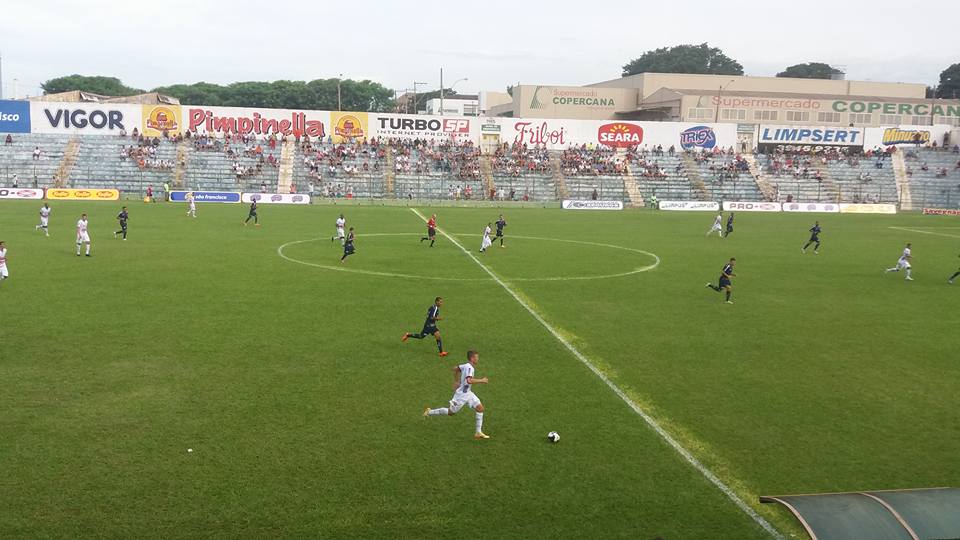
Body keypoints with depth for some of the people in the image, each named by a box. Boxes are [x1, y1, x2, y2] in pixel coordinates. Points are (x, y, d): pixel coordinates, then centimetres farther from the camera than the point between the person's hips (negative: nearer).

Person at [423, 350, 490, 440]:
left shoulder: (466, 365, 3)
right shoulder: (469, 368, -25)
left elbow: (456, 369, 20)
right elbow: (469, 381, -40)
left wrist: (456, 381, 28)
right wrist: (481, 380, -30)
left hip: (468, 393, 9)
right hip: (462, 394, -9)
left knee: (480, 408, -1)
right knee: (450, 412, 7)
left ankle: (478, 433, 3)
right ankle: (430, 412, 26)